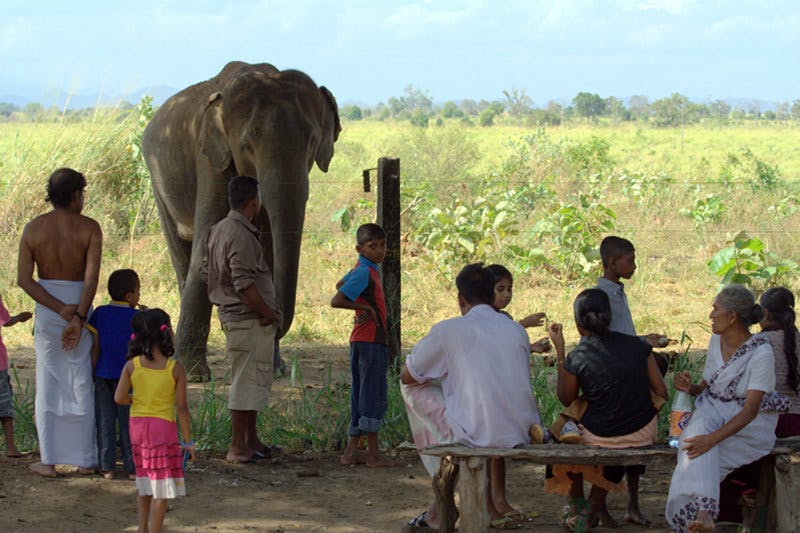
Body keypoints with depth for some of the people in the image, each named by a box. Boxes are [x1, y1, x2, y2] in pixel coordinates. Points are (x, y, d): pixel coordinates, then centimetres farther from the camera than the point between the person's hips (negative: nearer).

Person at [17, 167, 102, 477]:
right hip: (81, 307, -2)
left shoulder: (33, 228, 0)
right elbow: (92, 277, -19)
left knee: (48, 385, 9)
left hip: (46, 310, 2)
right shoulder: (89, 228, -8)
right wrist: (78, 317, -21)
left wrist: (59, 309, -10)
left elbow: (24, 279, -7)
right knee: (82, 385, 6)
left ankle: (49, 460, 8)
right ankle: (85, 460, 10)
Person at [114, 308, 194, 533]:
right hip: (163, 427, -4)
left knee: (144, 482, 19)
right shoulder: (175, 369, -11)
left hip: (137, 424, 4)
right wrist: (188, 441, -1)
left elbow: (119, 398, -10)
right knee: (161, 488, 2)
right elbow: (182, 408, -9)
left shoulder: (131, 366, -5)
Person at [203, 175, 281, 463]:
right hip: (249, 320, -10)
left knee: (250, 380, 19)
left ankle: (251, 442, 27)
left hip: (230, 314, 10)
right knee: (248, 381, -4)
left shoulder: (218, 230, 11)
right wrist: (268, 312, -16)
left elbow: (207, 272, 18)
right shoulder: (241, 235, -20)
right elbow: (244, 284, -25)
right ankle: (238, 448, -1)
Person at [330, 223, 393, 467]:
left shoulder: (364, 268, 13)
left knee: (360, 398, 11)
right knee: (374, 398, -5)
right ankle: (373, 454, -2)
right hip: (371, 339, -10)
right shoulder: (365, 272, -16)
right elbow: (336, 301, -23)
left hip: (360, 340, 10)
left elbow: (340, 285, 31)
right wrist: (366, 308, -12)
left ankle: (351, 452, 12)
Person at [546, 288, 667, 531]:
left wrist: (559, 350, 2)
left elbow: (566, 399, 2)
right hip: (643, 435, 3)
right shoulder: (637, 345, -6)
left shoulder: (576, 359, -15)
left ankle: (576, 506, 37)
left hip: (599, 438, -3)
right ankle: (597, 505, 45)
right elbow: (661, 393, -3)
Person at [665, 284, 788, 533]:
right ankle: (704, 511, -50)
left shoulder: (761, 352, -15)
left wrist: (712, 439, -35)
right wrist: (690, 387, -6)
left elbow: (750, 409, -23)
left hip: (751, 425, -5)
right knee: (699, 425, -32)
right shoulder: (716, 341, 8)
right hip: (713, 410, 5)